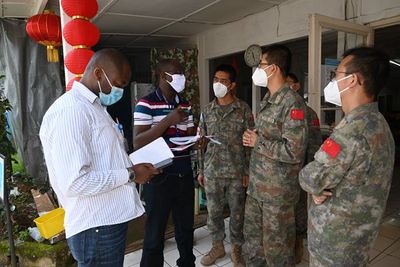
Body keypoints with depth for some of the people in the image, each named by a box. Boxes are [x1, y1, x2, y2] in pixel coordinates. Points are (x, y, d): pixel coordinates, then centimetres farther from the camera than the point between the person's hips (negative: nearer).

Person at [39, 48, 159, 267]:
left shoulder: (95, 107, 13)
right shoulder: (71, 110, -20)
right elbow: (74, 182, -27)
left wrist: (131, 166, 4)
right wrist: (130, 174, -18)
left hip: (112, 219, 10)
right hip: (95, 228, -9)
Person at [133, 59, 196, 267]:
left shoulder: (185, 105, 11)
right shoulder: (146, 104, -10)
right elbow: (138, 142, -19)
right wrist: (168, 120, -24)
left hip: (185, 175, 7)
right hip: (159, 177, -6)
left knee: (186, 226, 21)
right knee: (155, 231, 7)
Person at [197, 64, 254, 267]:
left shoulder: (243, 109, -5)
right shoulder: (207, 111, 5)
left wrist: (248, 171, -7)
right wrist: (200, 170, 7)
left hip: (236, 172, -3)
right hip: (212, 171, 3)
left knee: (237, 213, 10)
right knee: (213, 211, 14)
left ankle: (236, 249, 31)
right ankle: (217, 246, 35)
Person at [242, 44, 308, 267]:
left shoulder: (292, 102, -18)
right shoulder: (266, 101, 10)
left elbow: (294, 152, -24)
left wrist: (257, 142, -17)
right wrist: (250, 138, 3)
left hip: (278, 189, -8)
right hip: (256, 185, 8)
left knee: (276, 245, 11)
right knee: (252, 236, 22)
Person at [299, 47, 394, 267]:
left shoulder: (354, 128, -31)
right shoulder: (375, 121, 3)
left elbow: (310, 179, -25)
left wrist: (316, 188, -5)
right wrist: (322, 185, -9)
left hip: (336, 236, -8)